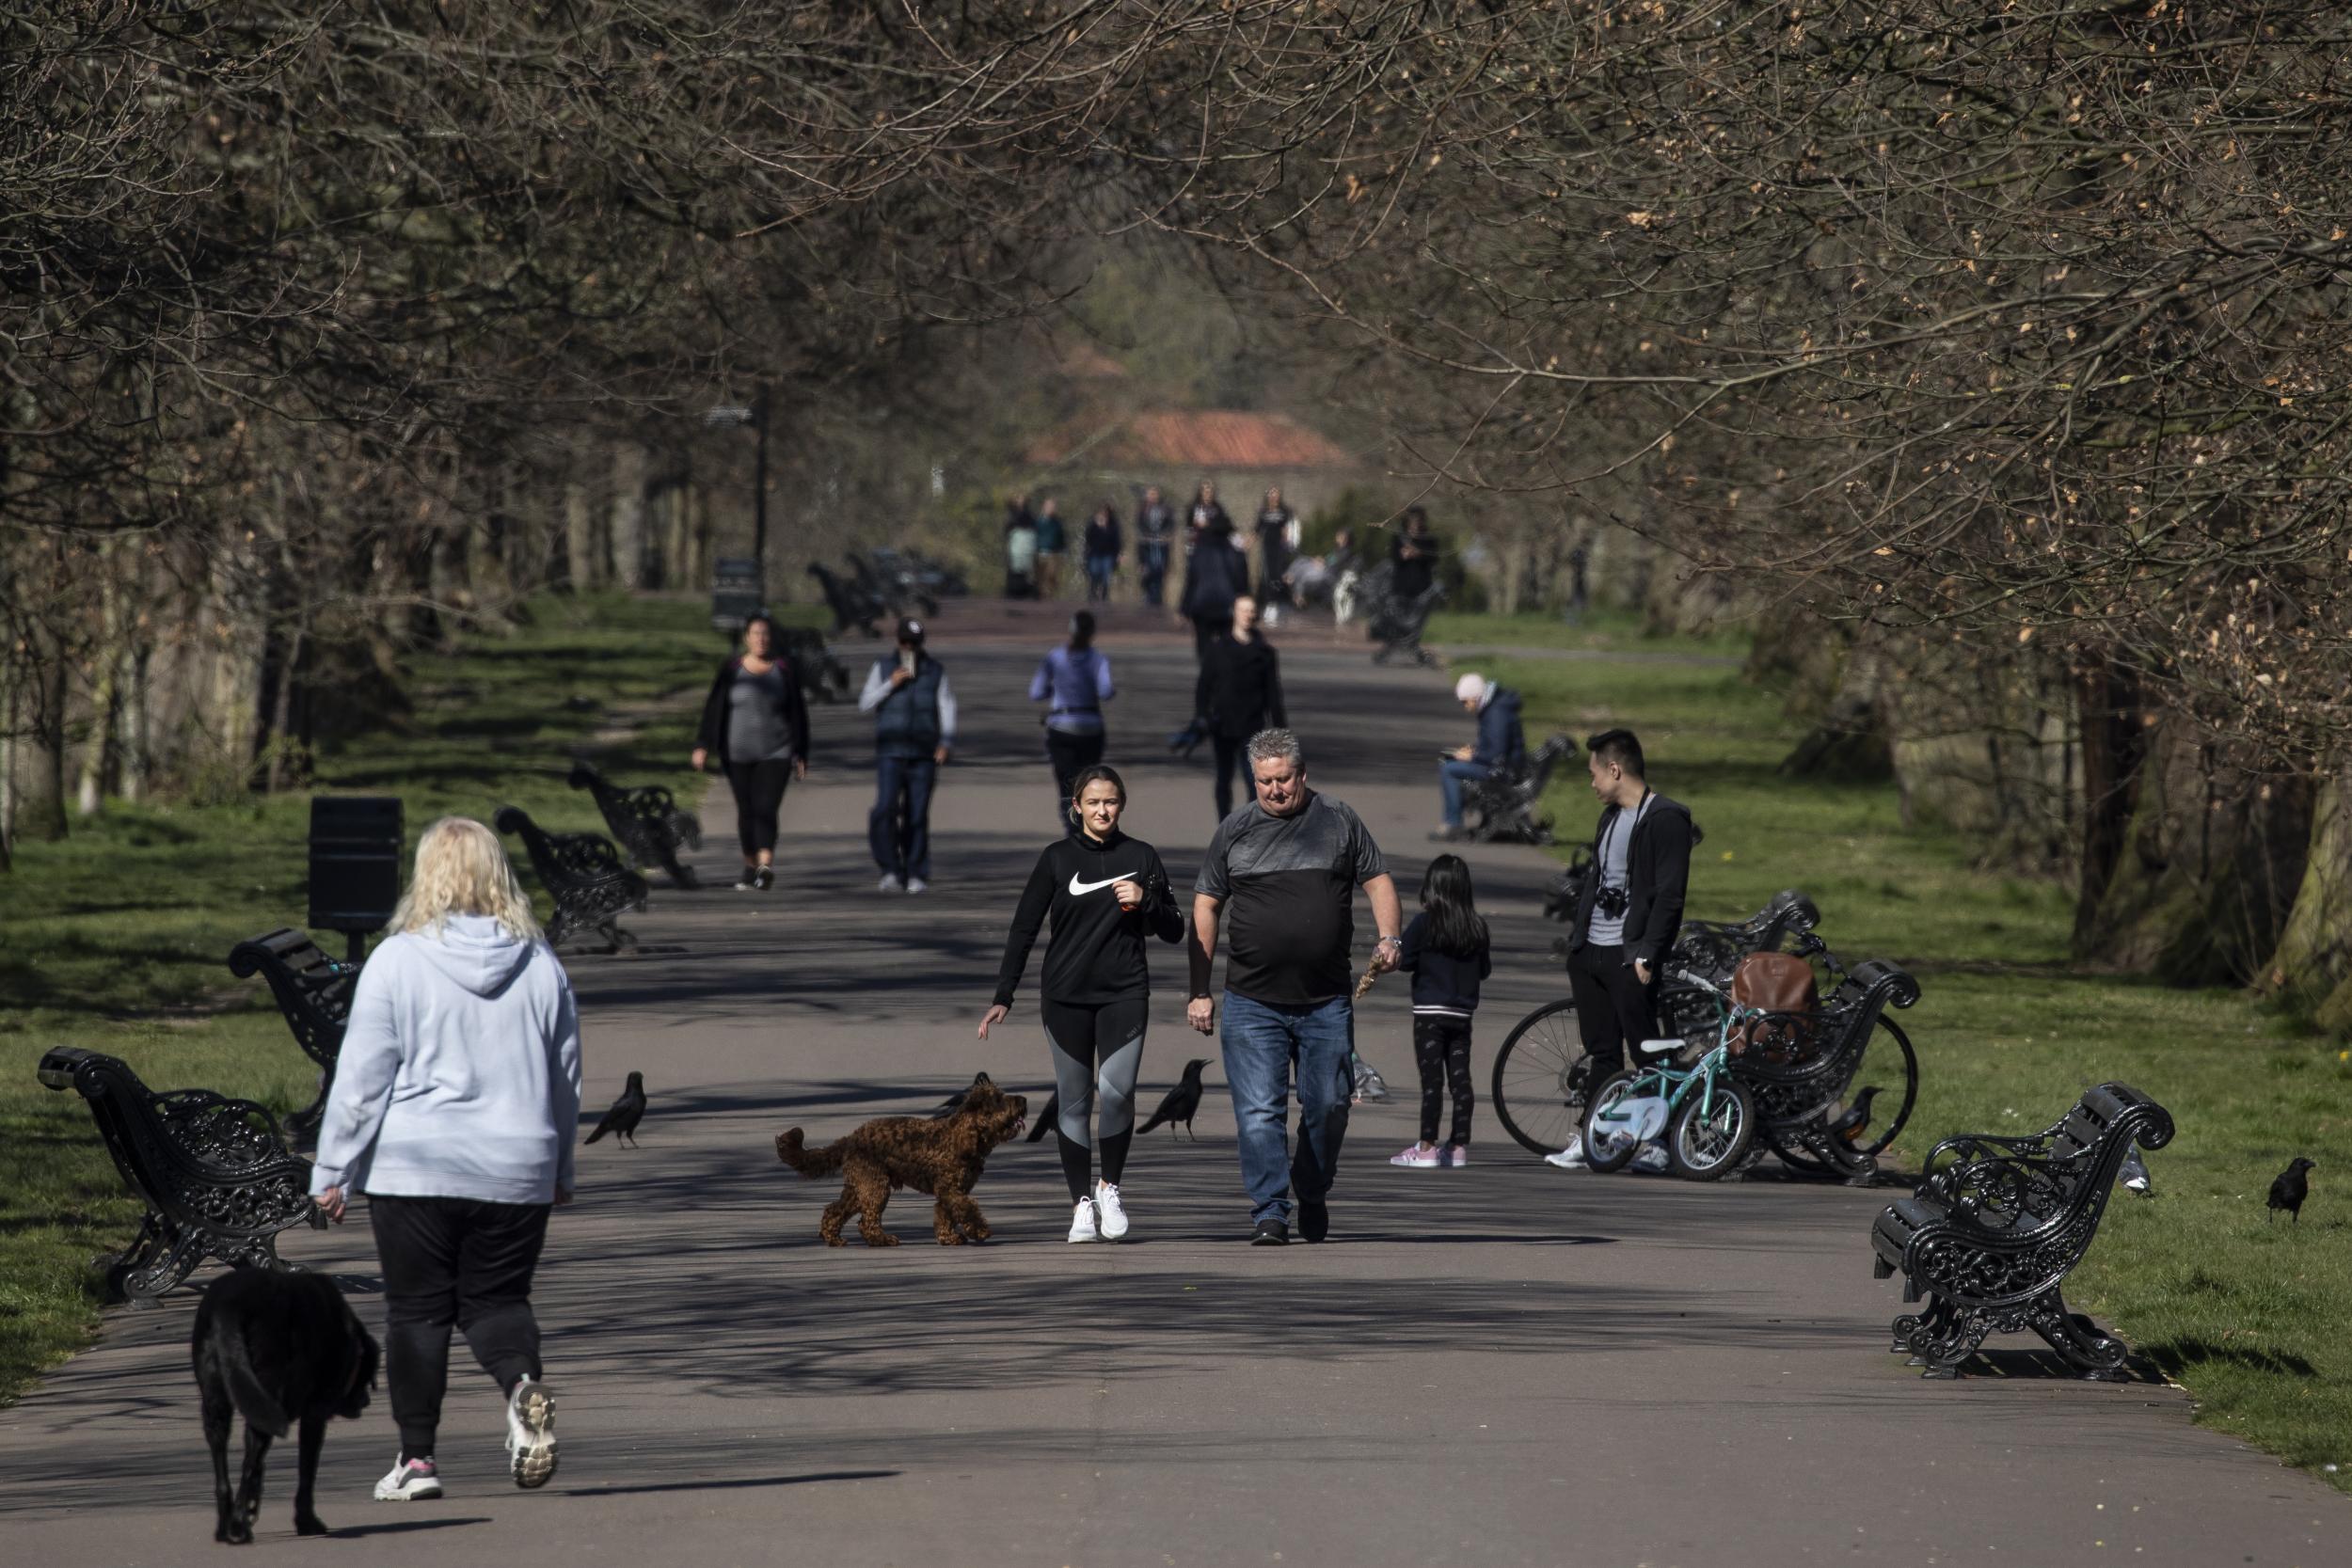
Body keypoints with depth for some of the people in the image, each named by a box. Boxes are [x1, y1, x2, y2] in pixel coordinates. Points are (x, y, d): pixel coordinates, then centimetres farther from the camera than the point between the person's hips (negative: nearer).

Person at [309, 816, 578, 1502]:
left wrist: (333, 1174, 2)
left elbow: (361, 1079, -7)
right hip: (517, 1170, 3)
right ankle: (523, 1383, -19)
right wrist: (561, 1173, 26)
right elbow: (565, 1080, 13)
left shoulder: (397, 962, -8)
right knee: (497, 1299, 12)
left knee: (416, 1310, 7)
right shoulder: (541, 965, 3)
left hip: (414, 1169, -3)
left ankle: (417, 1456, 5)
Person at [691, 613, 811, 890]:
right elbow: (714, 709, 3)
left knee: (766, 808, -15)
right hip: (738, 753, 2)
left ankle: (766, 865, -30)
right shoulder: (731, 670, 3)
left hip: (776, 753, -2)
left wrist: (800, 756, 4)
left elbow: (798, 714, 6)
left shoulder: (784, 670, 3)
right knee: (746, 810, 7)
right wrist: (702, 746, -4)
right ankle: (750, 866, 19)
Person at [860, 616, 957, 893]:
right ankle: (891, 870, -6)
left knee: (917, 816, -1)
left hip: (923, 755, 0)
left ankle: (915, 875, 7)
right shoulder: (883, 668, 7)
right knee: (886, 810, -16)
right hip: (890, 754, 0)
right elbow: (865, 704, 2)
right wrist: (891, 684, -11)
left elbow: (947, 708, 1)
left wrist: (946, 743, -13)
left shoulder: (935, 671, 6)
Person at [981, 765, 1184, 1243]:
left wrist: (1145, 901, -9)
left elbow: (1173, 931, 11)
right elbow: (1023, 930, 3)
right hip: (1066, 996, 0)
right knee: (1073, 1100, 1)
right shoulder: (1058, 858, 3)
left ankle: (1110, 1186, 6)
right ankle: (1082, 1203, 10)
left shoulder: (1141, 857, 6)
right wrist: (1003, 997, -4)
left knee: (1117, 1092, -15)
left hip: (1125, 993, 0)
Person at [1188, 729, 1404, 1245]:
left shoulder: (1339, 823, 7)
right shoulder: (1235, 831, 7)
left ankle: (1313, 1198, 28)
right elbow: (1205, 908, 9)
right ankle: (1269, 1214, -8)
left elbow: (1377, 881, 9)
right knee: (1259, 1113, -9)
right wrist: (1199, 990, 4)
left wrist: (1388, 937, -11)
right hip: (1253, 1003, -1)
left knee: (1327, 1108, 7)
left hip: (1326, 1002, 1)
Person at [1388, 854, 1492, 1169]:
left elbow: (1406, 962, -7)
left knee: (1431, 1079, -5)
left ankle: (1427, 1147, -6)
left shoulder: (1424, 924, -10)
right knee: (1460, 1078, 7)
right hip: (1462, 1013, 4)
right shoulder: (1477, 926, 2)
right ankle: (1459, 1146, 9)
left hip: (1429, 1012, -4)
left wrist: (1394, 956, 14)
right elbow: (1485, 970, 9)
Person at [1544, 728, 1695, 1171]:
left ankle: (1658, 1141, 0)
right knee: (1601, 1051, 11)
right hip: (1590, 951, 8)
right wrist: (1575, 941, 17)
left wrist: (1647, 954, -20)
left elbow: (1669, 896, -15)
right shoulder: (1611, 816, 18)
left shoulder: (1665, 819, -10)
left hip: (1630, 956, -8)